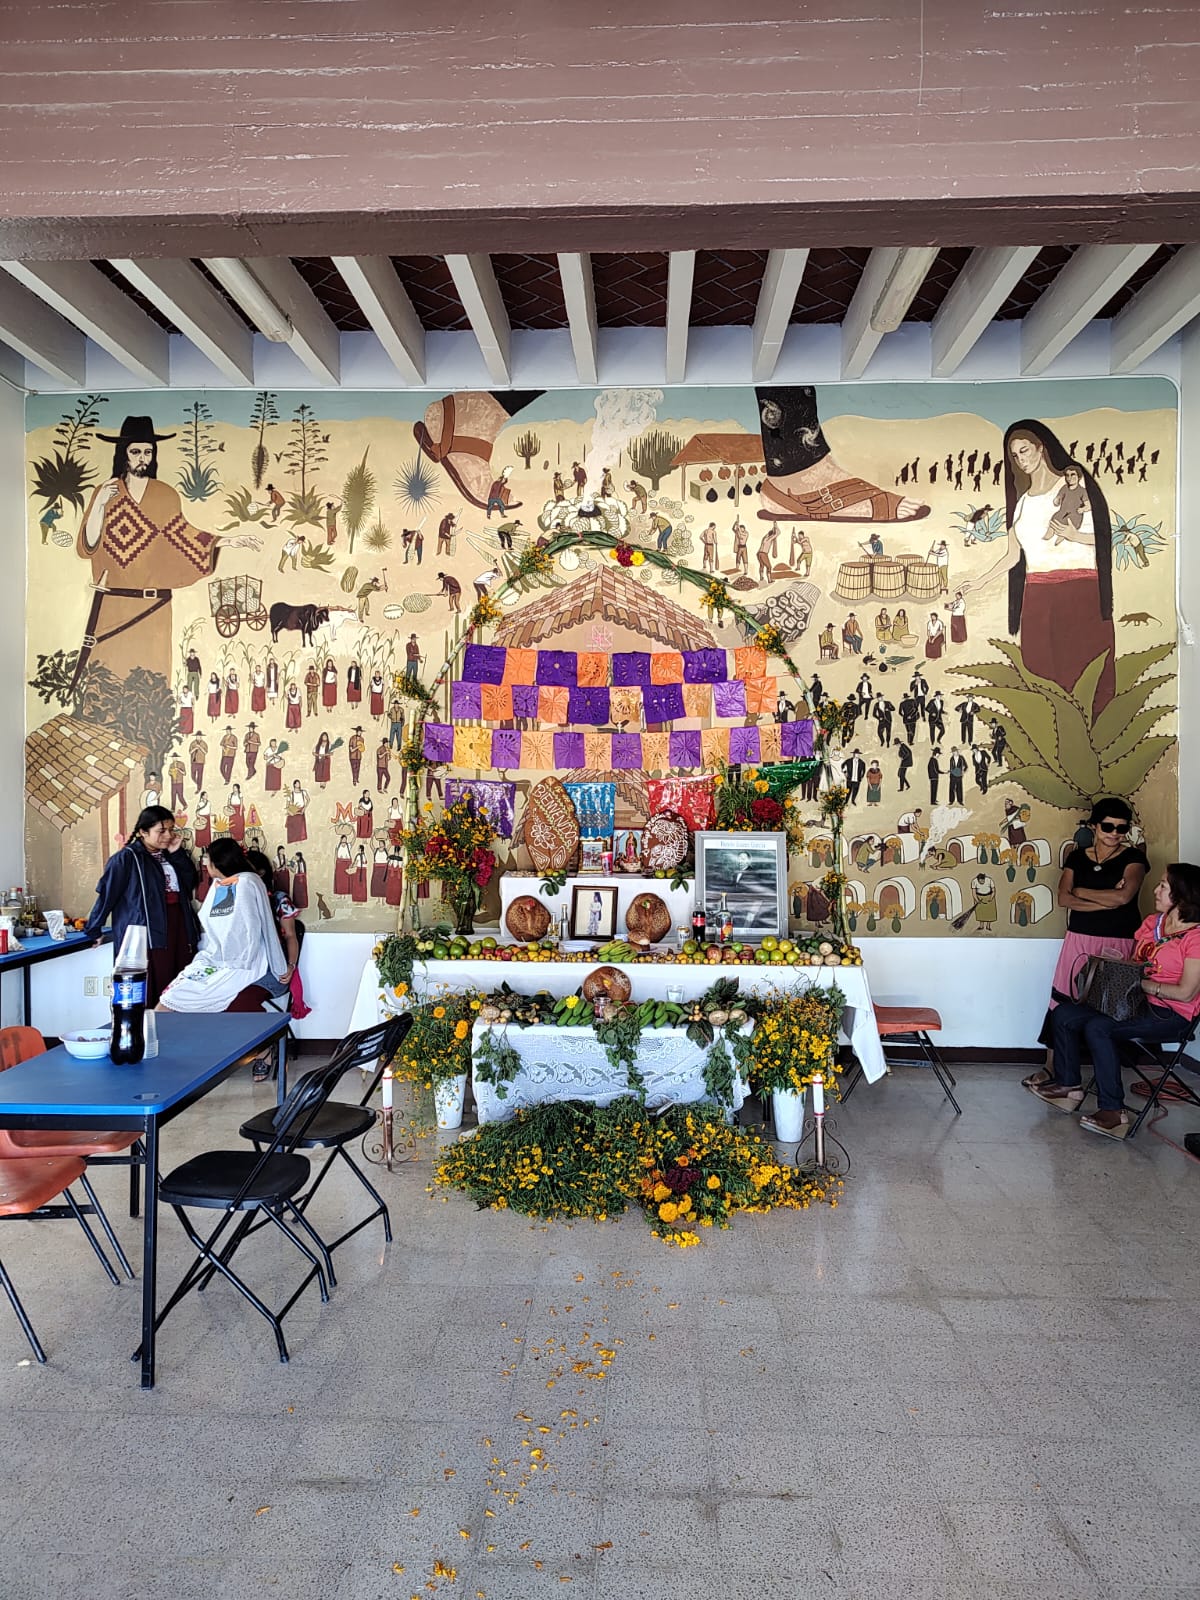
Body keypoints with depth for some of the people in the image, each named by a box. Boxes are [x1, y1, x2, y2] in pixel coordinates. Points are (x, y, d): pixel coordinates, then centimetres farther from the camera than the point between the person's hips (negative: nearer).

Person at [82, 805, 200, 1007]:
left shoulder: (169, 856, 16)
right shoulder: (126, 858, -6)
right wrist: (93, 930, -1)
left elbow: (191, 882, 11)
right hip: (146, 936, -7)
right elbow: (106, 895, -4)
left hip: (179, 933, 7)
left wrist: (177, 854, 1)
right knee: (149, 999, -7)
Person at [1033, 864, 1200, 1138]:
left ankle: (1113, 1110, -20)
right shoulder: (1151, 922, 11)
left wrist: (1141, 983, -18)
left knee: (1097, 1028, -30)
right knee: (1064, 1013, -3)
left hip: (1172, 1016, -9)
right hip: (1137, 1002, 9)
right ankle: (1068, 1085, 8)